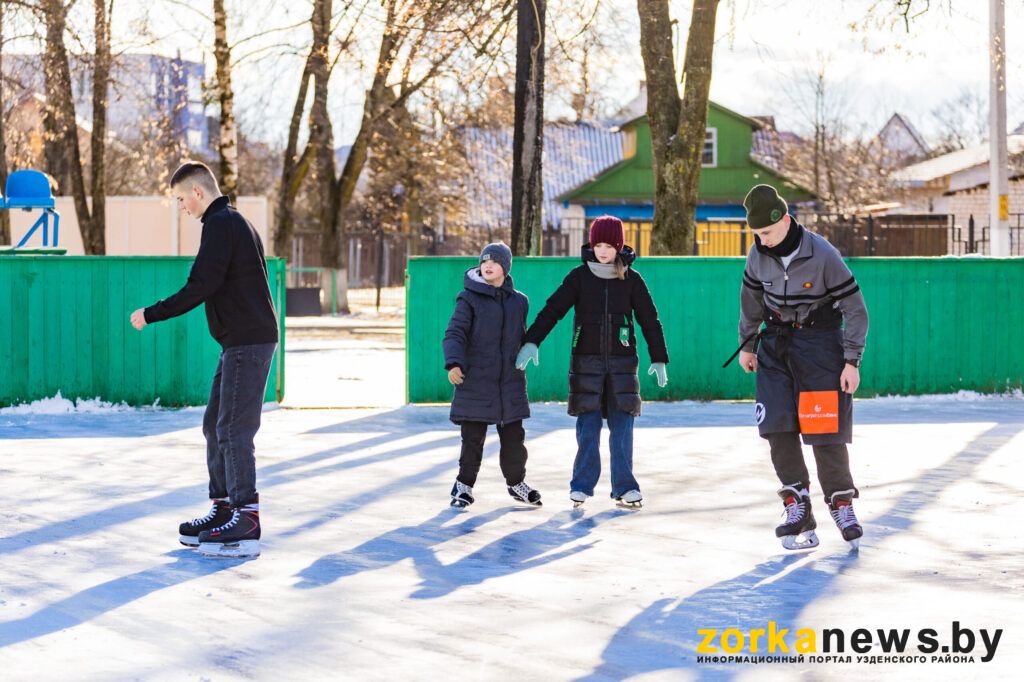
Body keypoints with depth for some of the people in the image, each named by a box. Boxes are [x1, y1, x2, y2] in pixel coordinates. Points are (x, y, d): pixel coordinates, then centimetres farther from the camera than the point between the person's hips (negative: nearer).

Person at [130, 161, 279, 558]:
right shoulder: (235, 222, 19)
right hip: (241, 342, 11)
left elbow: (200, 287, -18)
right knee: (215, 425, 15)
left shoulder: (220, 224, -13)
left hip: (247, 342, -11)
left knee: (234, 429, -12)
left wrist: (150, 315, -10)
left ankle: (246, 524, -13)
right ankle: (224, 509, 20)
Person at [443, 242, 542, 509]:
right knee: (472, 437, -2)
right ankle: (464, 485, 11)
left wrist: (522, 363, 21)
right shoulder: (469, 299, -5)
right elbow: (454, 334, -11)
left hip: (510, 382, 4)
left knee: (514, 436, 10)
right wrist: (454, 363, -26)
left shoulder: (518, 301, 10)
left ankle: (516, 482, 27)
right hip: (475, 381, -4)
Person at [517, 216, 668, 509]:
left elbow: (650, 320, 5)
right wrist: (531, 342, -16)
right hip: (586, 361, 0)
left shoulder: (632, 279, 2)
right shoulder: (580, 276, 0)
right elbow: (552, 309, -5)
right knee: (588, 425, -1)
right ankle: (582, 485, 7)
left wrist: (659, 359, 1)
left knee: (622, 425, -2)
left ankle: (625, 487, 3)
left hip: (622, 362, 0)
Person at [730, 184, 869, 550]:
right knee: (778, 428, -6)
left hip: (819, 342, -4)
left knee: (824, 431, -8)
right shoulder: (759, 254, -4)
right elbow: (752, 298, 14)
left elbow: (855, 309, -13)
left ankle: (842, 504, 9)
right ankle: (797, 509, 0)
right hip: (776, 344, 5)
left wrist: (852, 361, -14)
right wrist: (747, 344, 19)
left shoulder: (823, 256, -19)